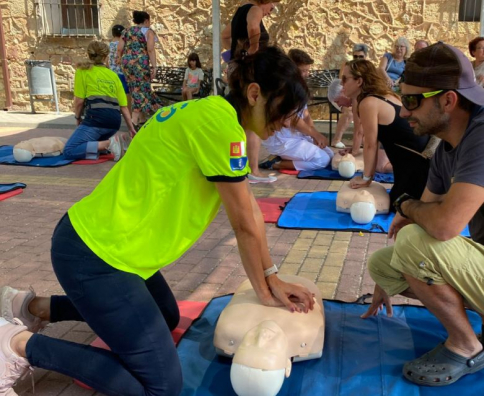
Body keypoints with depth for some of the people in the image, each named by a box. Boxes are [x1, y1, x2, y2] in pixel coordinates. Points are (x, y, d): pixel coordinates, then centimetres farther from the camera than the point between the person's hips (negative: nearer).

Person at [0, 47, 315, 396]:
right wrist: (264, 290, 1)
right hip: (94, 255, -10)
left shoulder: (214, 115, 10)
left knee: (167, 319, 30)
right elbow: (245, 223, -14)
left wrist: (272, 279, 13)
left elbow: (250, 208, 11)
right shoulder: (219, 119, -22)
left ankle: (34, 307, 30)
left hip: (102, 242, 11)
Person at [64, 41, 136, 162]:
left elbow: (79, 101, 2)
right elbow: (123, 106, 16)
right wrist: (132, 129, 23)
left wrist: (78, 118, 20)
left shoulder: (83, 70, 8)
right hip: (115, 120, 6)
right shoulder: (114, 75, 21)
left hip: (96, 117, -6)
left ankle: (107, 143, -19)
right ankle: (111, 139, 1)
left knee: (69, 152, -5)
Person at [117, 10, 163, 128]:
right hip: (140, 62, -6)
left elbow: (119, 49, 10)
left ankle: (139, 119, 21)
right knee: (141, 91, -3)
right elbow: (150, 50, -11)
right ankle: (134, 122, -10)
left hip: (127, 62, 6)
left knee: (136, 90, 15)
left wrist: (122, 63, 21)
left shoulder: (126, 31, 18)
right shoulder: (148, 31, 2)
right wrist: (154, 66, -12)